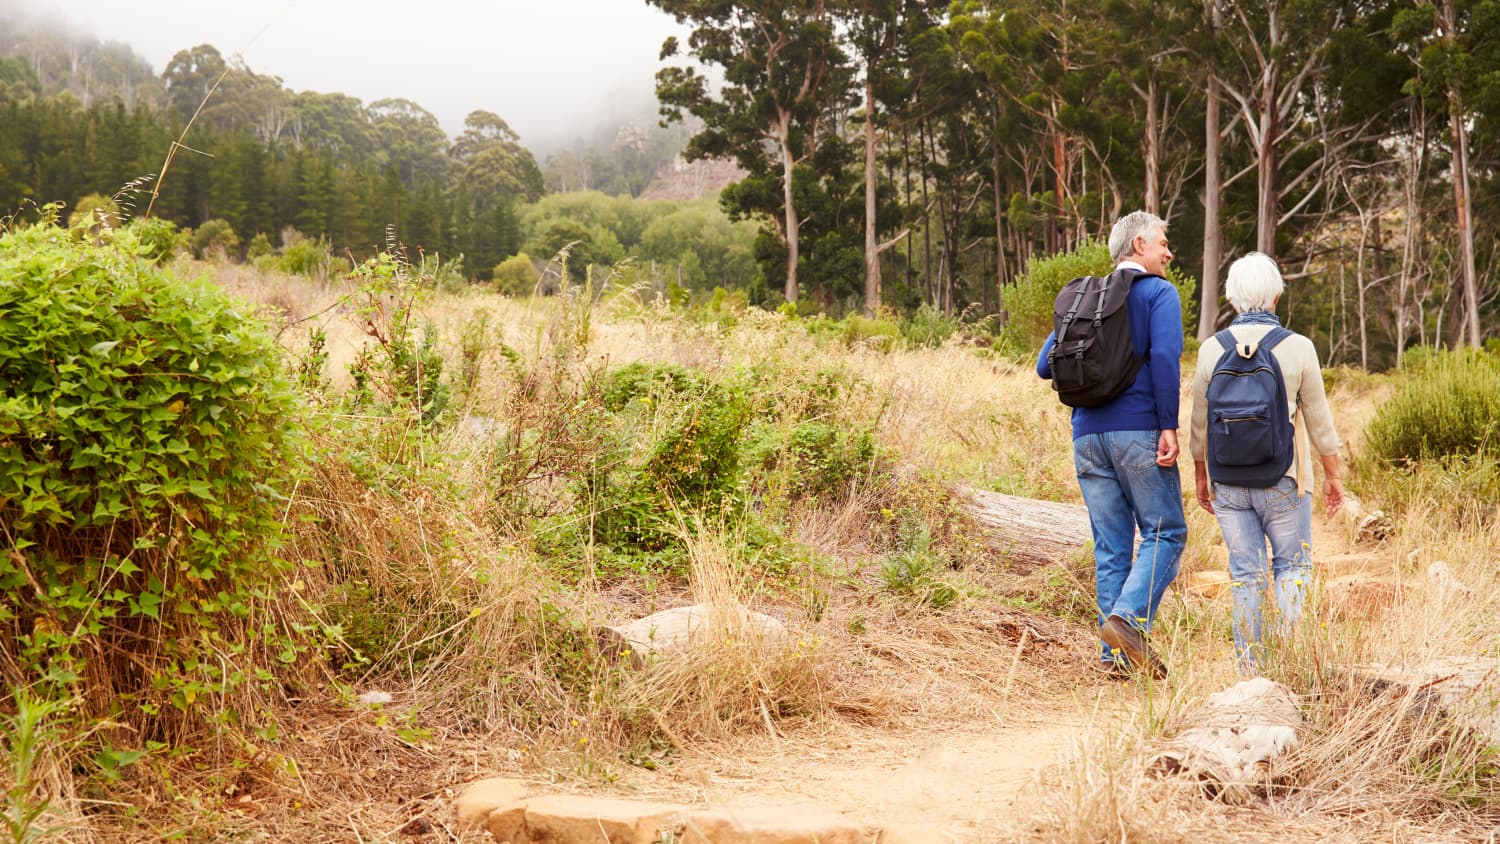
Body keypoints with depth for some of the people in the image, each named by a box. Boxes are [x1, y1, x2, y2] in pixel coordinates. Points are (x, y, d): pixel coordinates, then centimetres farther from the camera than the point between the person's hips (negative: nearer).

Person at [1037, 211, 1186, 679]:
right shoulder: (1159, 293, 1)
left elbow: (1046, 365, 14)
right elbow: (1164, 357, -14)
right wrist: (1168, 426, -15)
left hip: (1088, 435, 6)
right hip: (1138, 431, -6)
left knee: (1110, 546, 7)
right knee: (1165, 532, 1)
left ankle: (1114, 654, 5)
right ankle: (1128, 618, -19)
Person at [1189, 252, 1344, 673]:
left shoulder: (1212, 349, -2)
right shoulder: (1298, 347, -7)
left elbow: (1200, 423, 4)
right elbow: (1319, 421, -1)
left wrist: (1200, 475, 16)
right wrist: (1333, 476, 10)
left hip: (1228, 481, 2)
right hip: (1282, 480, -2)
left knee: (1245, 573, 7)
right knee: (1292, 564, 10)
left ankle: (1251, 666, 9)